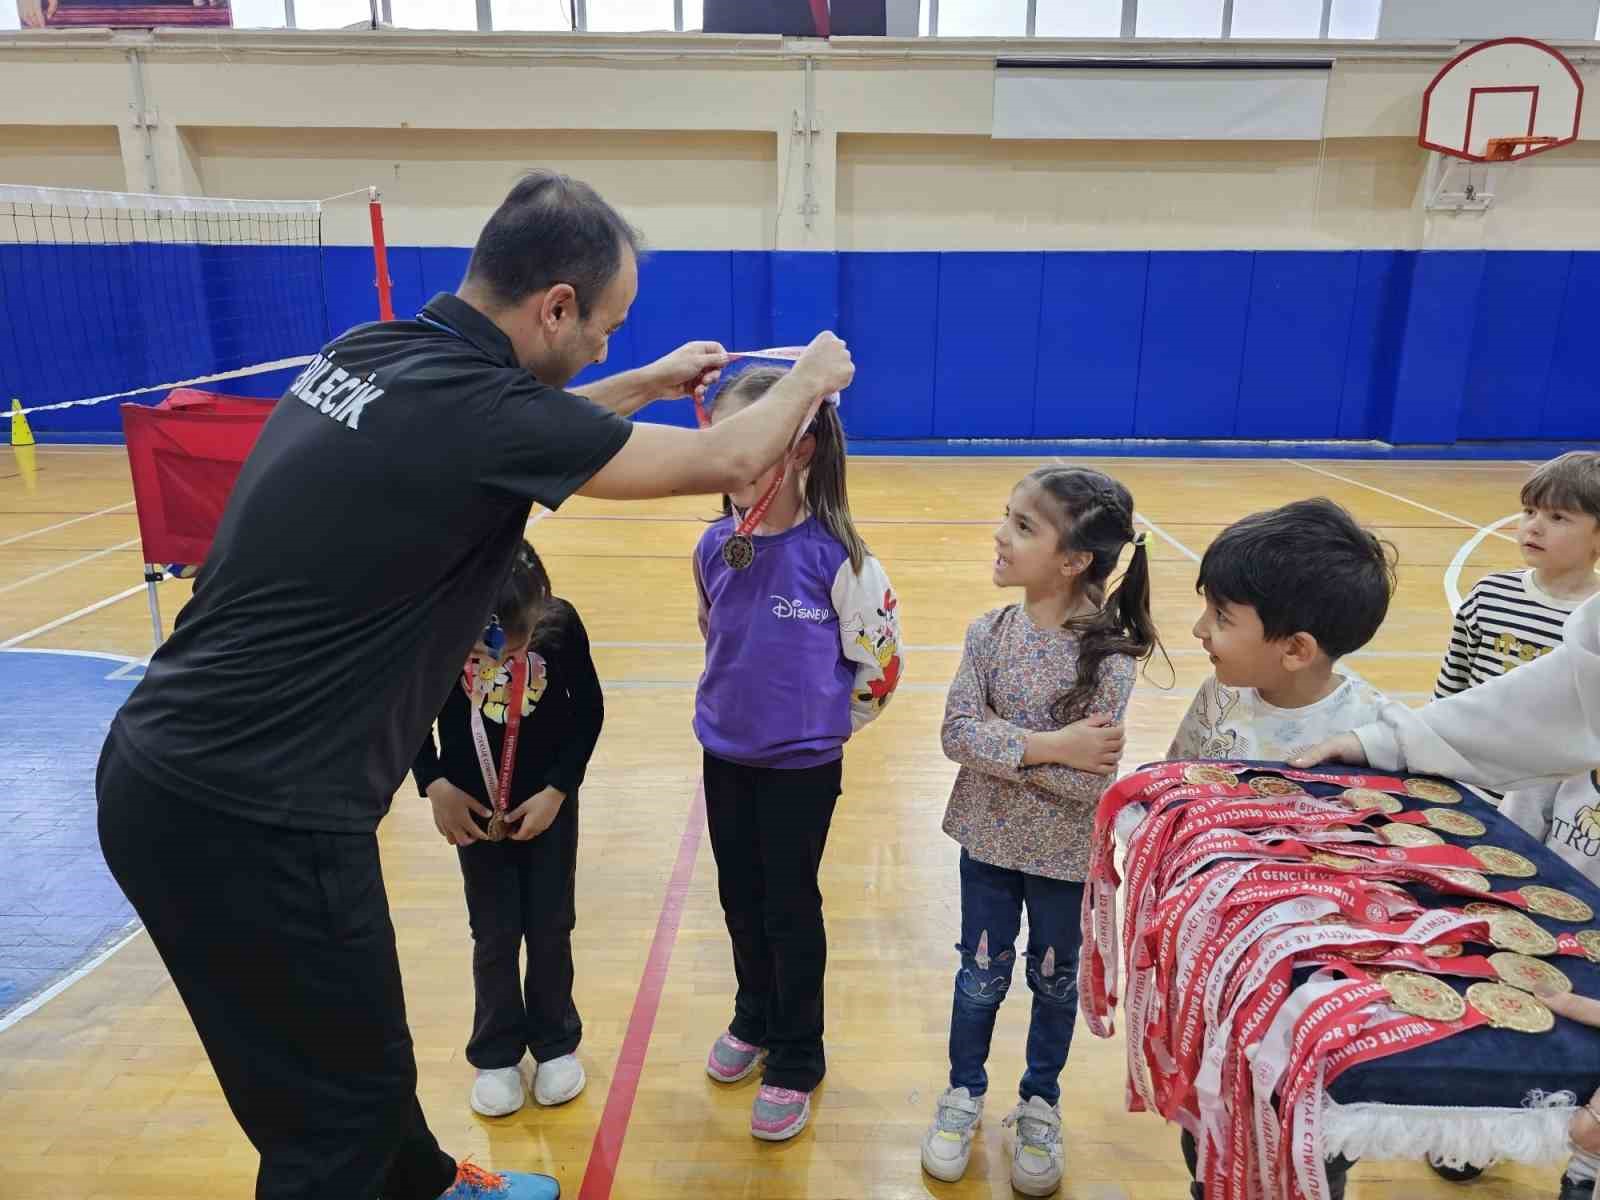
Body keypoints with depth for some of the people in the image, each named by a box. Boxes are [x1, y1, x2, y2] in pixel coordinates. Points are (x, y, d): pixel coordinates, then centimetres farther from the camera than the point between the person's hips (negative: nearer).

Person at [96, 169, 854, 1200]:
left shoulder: (373, 356, 3)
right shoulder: (471, 404, -22)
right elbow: (722, 463, -11)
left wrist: (647, 384, 30)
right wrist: (813, 377, 8)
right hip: (252, 816, -9)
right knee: (346, 1101, 11)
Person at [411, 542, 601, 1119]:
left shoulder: (562, 624, -22)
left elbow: (588, 710, -8)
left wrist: (557, 791, -11)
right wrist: (434, 784, -11)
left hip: (549, 801, 0)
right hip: (475, 807, 0)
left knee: (550, 929, 11)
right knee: (494, 935, 10)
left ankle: (556, 1044, 33)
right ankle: (496, 1055, 31)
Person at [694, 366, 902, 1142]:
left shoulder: (835, 555, -19)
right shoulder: (714, 546, -4)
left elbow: (877, 662, -9)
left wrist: (816, 725, 2)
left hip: (802, 765, -4)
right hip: (724, 756, 5)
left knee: (790, 909, 10)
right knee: (740, 898, 19)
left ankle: (796, 1060, 31)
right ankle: (754, 1018, 44)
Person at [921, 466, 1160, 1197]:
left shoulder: (1107, 656, -22)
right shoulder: (989, 633, -10)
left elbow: (1091, 778, -25)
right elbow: (957, 732, -18)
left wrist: (1001, 746, -23)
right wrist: (1045, 745, -28)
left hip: (1065, 854, -2)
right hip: (989, 841, 3)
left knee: (1054, 980, 20)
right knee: (980, 975, 18)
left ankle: (1040, 1106, 44)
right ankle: (964, 1093, 42)